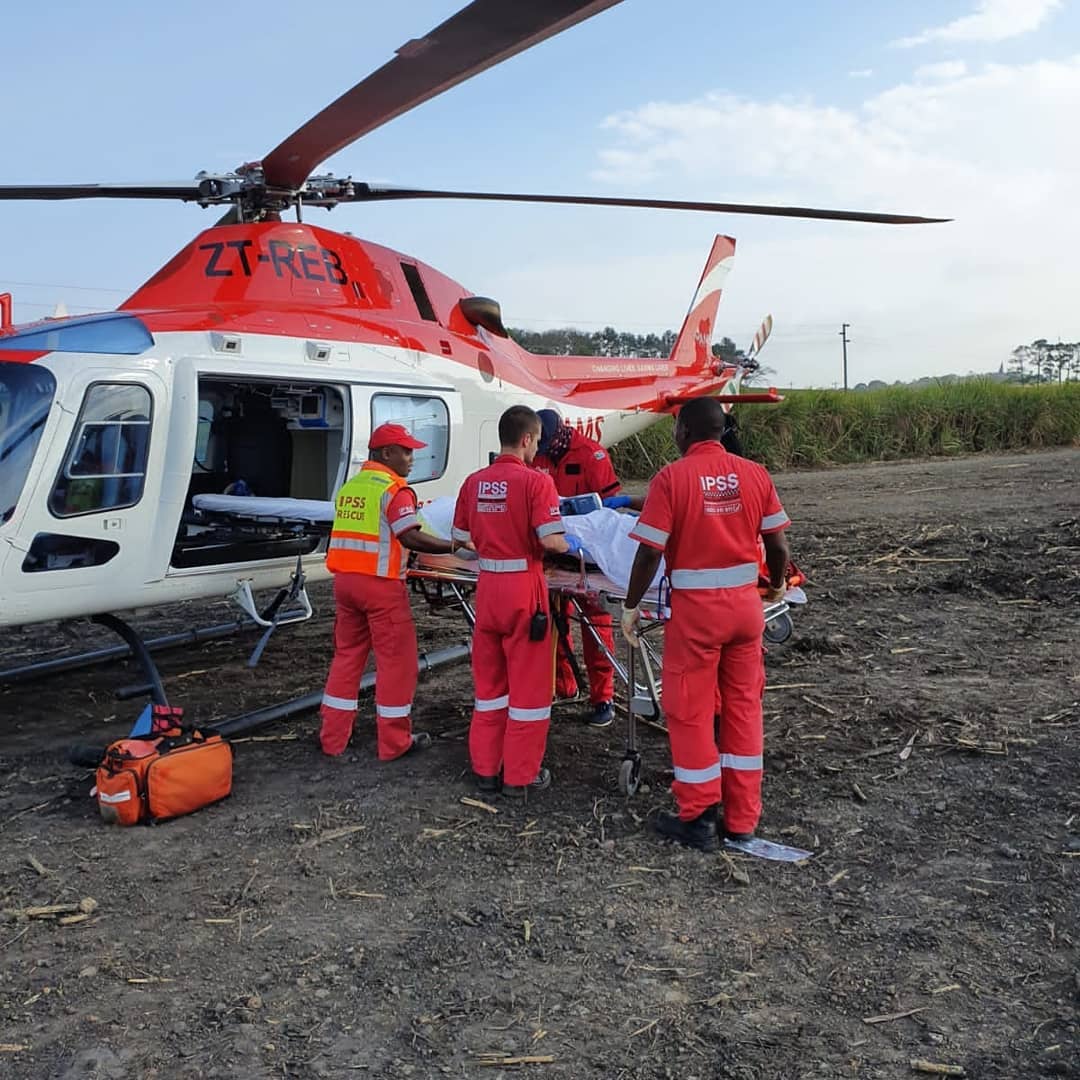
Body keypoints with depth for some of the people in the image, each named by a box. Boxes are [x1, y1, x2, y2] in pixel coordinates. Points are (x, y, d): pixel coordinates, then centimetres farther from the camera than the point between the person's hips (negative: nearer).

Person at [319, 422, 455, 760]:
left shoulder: (349, 486, 15)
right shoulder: (393, 488, -10)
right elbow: (410, 537, -20)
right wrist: (455, 546, -16)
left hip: (345, 580, 8)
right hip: (380, 584, -8)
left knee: (347, 655, 15)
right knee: (396, 660, 3)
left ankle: (333, 738, 21)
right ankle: (395, 742, 10)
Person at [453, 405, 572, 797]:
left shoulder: (473, 482, 4)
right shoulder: (535, 481, -13)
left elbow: (460, 537, 10)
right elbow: (551, 540, -19)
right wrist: (572, 545, 1)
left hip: (487, 587, 5)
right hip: (524, 588, -5)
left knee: (489, 679, 17)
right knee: (528, 683, 7)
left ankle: (485, 767, 24)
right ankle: (521, 774, 14)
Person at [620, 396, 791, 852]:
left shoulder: (672, 477, -12)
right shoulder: (754, 474, 0)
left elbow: (649, 553, -14)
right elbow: (777, 545, 4)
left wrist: (631, 606, -1)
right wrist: (776, 585, 23)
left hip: (695, 608, -4)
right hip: (745, 604, 4)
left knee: (690, 712, 8)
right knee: (743, 706, 14)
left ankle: (698, 819, 17)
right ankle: (742, 817, 23)